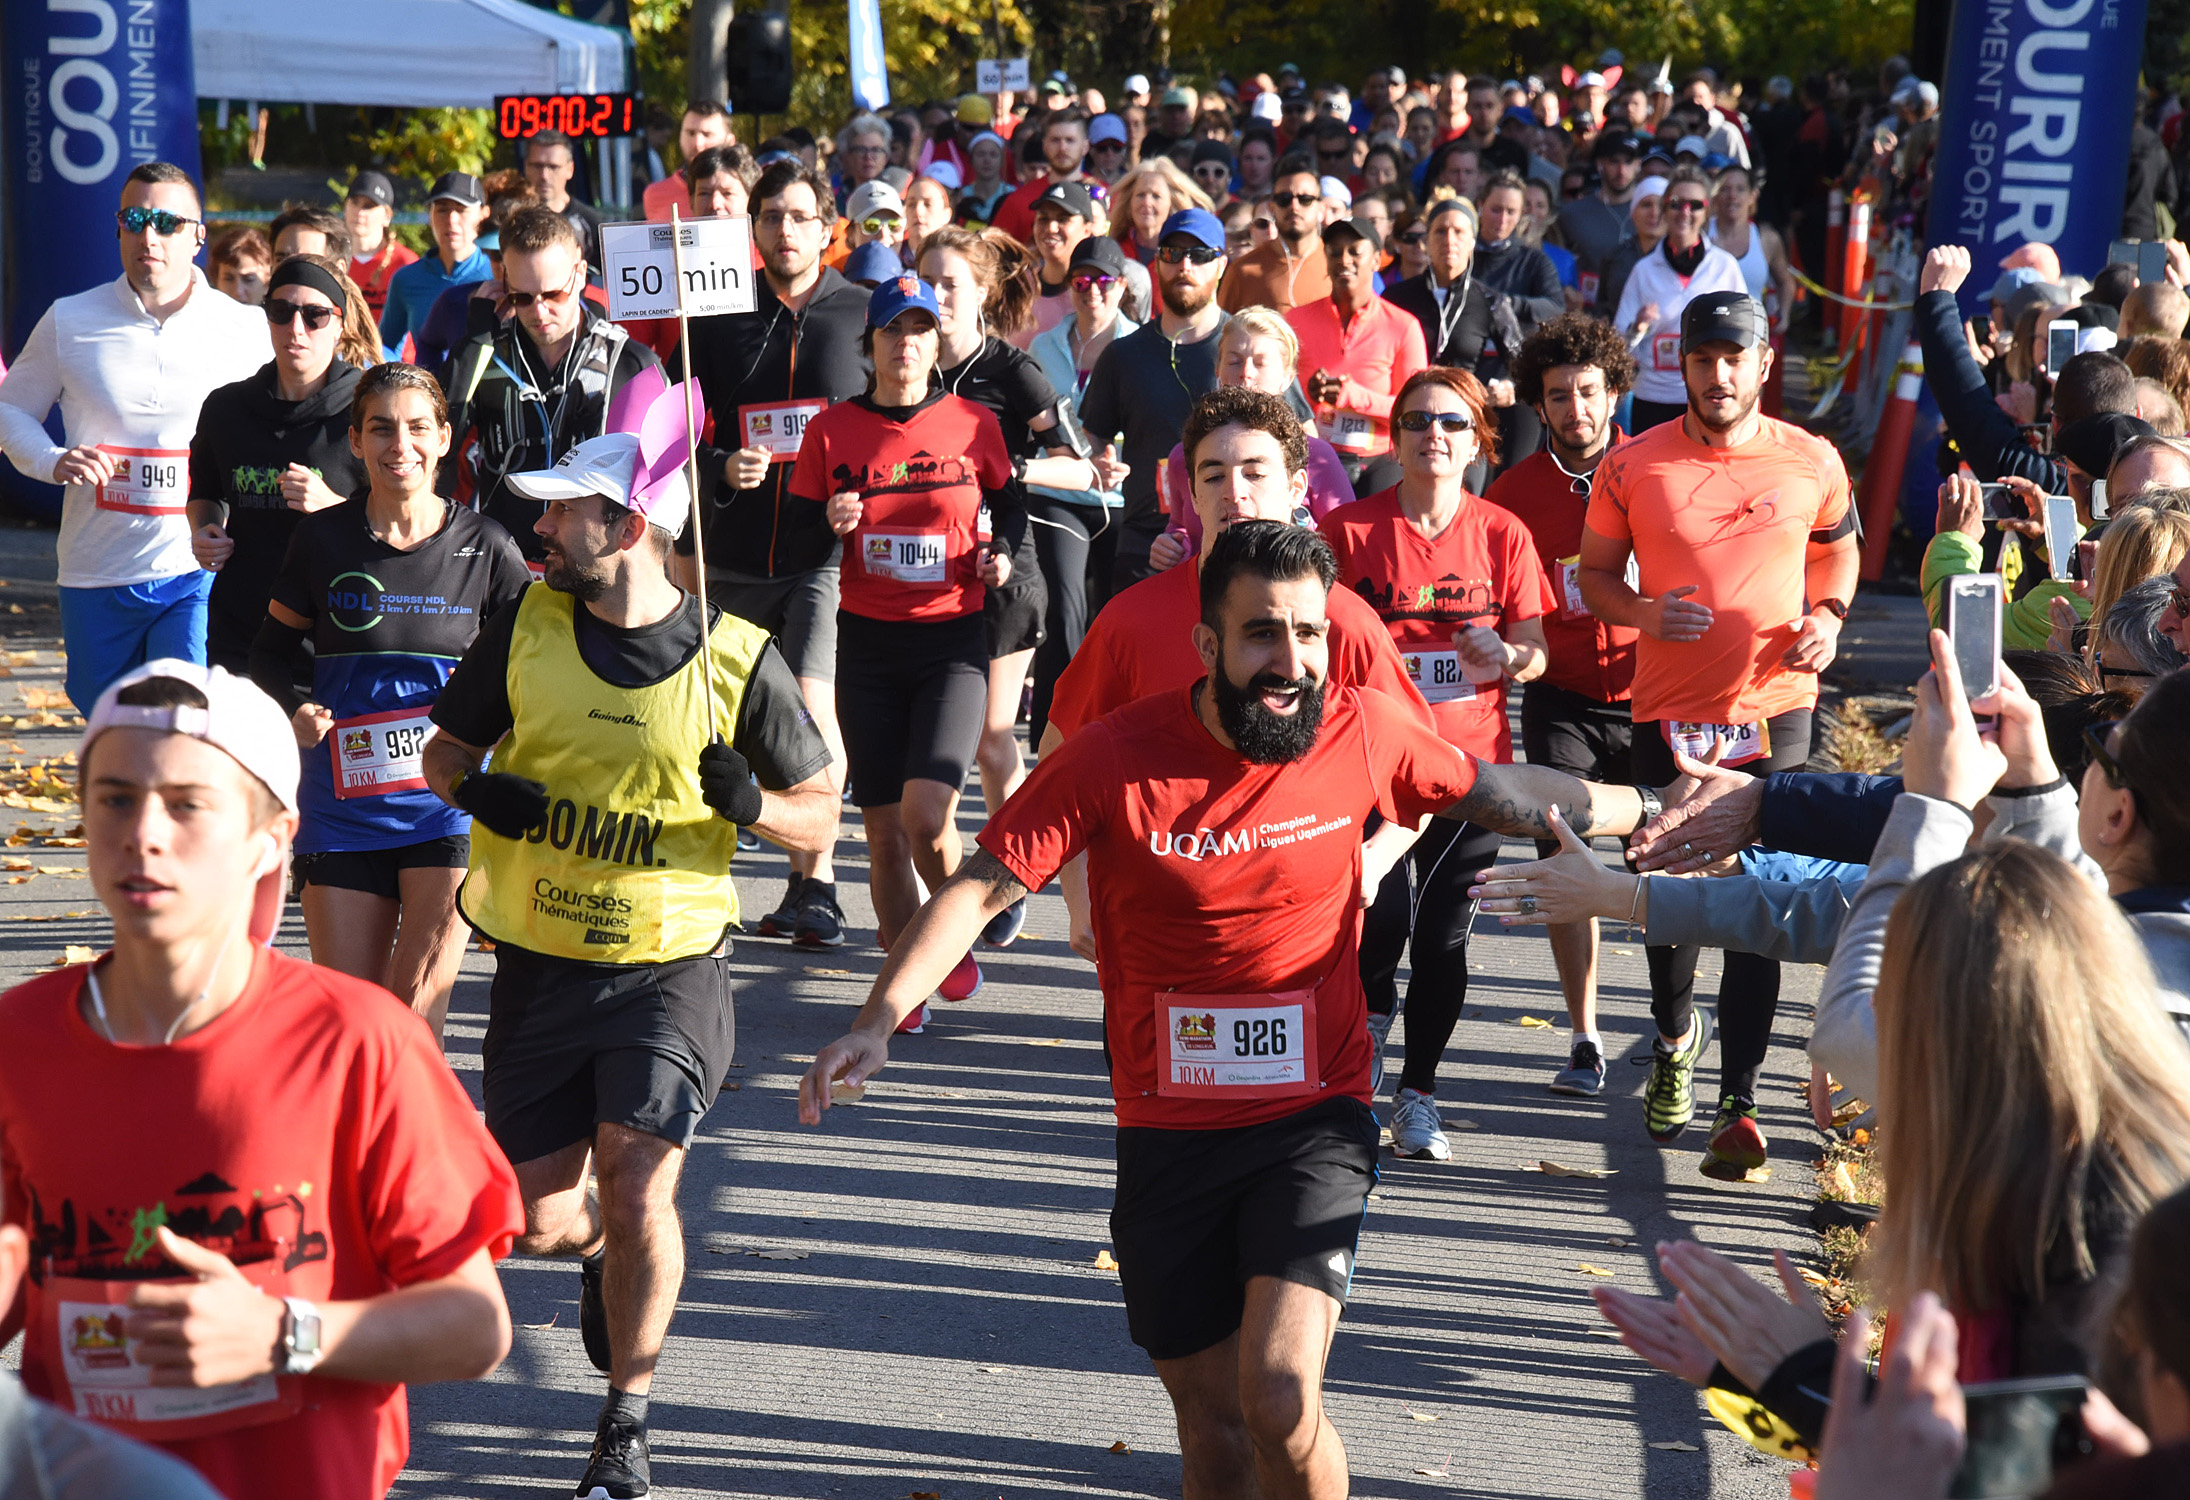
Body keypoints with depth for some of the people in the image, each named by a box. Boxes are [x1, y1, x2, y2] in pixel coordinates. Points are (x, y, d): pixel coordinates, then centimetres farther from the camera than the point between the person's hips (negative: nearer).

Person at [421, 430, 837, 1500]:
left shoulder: (736, 659, -8)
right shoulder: (526, 627, -1)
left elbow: (819, 812, 1)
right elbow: (445, 750, 12)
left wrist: (752, 803, -21)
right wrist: (475, 789, -11)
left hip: (669, 964, -3)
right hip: (539, 961, 3)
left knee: (636, 1180, -17)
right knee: (537, 1219, 5)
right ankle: (603, 1252, 44)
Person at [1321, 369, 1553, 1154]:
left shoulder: (1502, 534, 3)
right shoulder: (1350, 529, -1)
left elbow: (1535, 652, 6)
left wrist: (1505, 658, -16)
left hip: (1471, 757, 2)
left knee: (1446, 936, 3)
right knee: (1381, 919, -12)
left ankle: (1418, 1096, 19)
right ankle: (1372, 1011, 24)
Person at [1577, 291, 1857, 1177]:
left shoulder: (1812, 463, 1)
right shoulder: (1632, 467, -2)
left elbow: (1837, 545, 19)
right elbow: (1593, 574, 7)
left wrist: (1829, 616, 0)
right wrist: (1644, 612, -14)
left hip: (1775, 710, 0)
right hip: (1668, 711, 1)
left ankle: (1738, 1101, 0)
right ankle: (1675, 1036, 41)